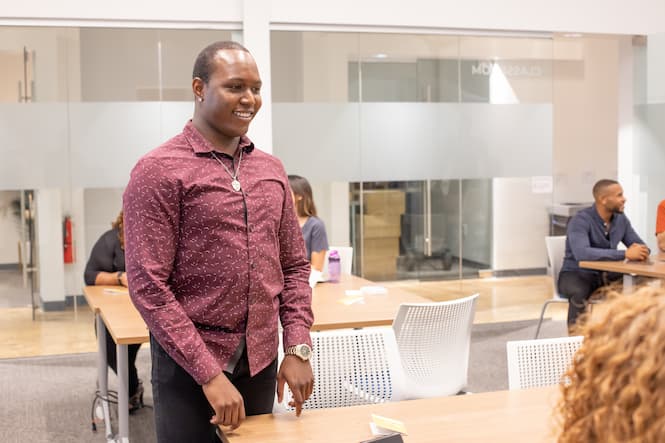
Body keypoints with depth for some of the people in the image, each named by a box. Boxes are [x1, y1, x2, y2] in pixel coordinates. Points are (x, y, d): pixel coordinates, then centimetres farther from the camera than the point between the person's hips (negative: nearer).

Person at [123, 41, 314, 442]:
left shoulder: (271, 169, 7)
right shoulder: (160, 171, -10)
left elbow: (295, 267, 11)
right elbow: (148, 286, -14)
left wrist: (298, 349, -1)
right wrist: (209, 373, -17)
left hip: (261, 362, 5)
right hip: (190, 365, -5)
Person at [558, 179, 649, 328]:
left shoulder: (621, 219, 1)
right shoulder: (581, 220, -21)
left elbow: (641, 246, 6)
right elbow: (581, 253, -38)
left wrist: (639, 251, -22)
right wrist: (625, 254, -40)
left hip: (606, 275, 6)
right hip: (577, 274, -6)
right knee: (580, 293, -39)